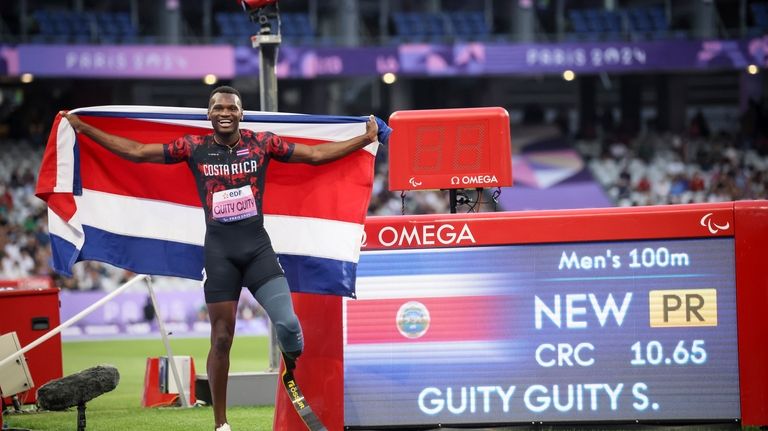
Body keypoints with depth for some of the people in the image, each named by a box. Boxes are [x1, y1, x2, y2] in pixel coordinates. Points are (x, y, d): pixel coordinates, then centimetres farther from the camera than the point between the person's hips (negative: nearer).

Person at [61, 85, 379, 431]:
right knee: (221, 338, 2)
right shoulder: (194, 147, 1)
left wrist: (365, 139, 7)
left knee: (287, 323, -16)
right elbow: (136, 151, 4)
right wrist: (84, 129, 4)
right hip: (219, 251, 0)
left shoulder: (262, 143, 2)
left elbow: (315, 154, 8)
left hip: (257, 247, 0)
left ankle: (295, 377, 18)